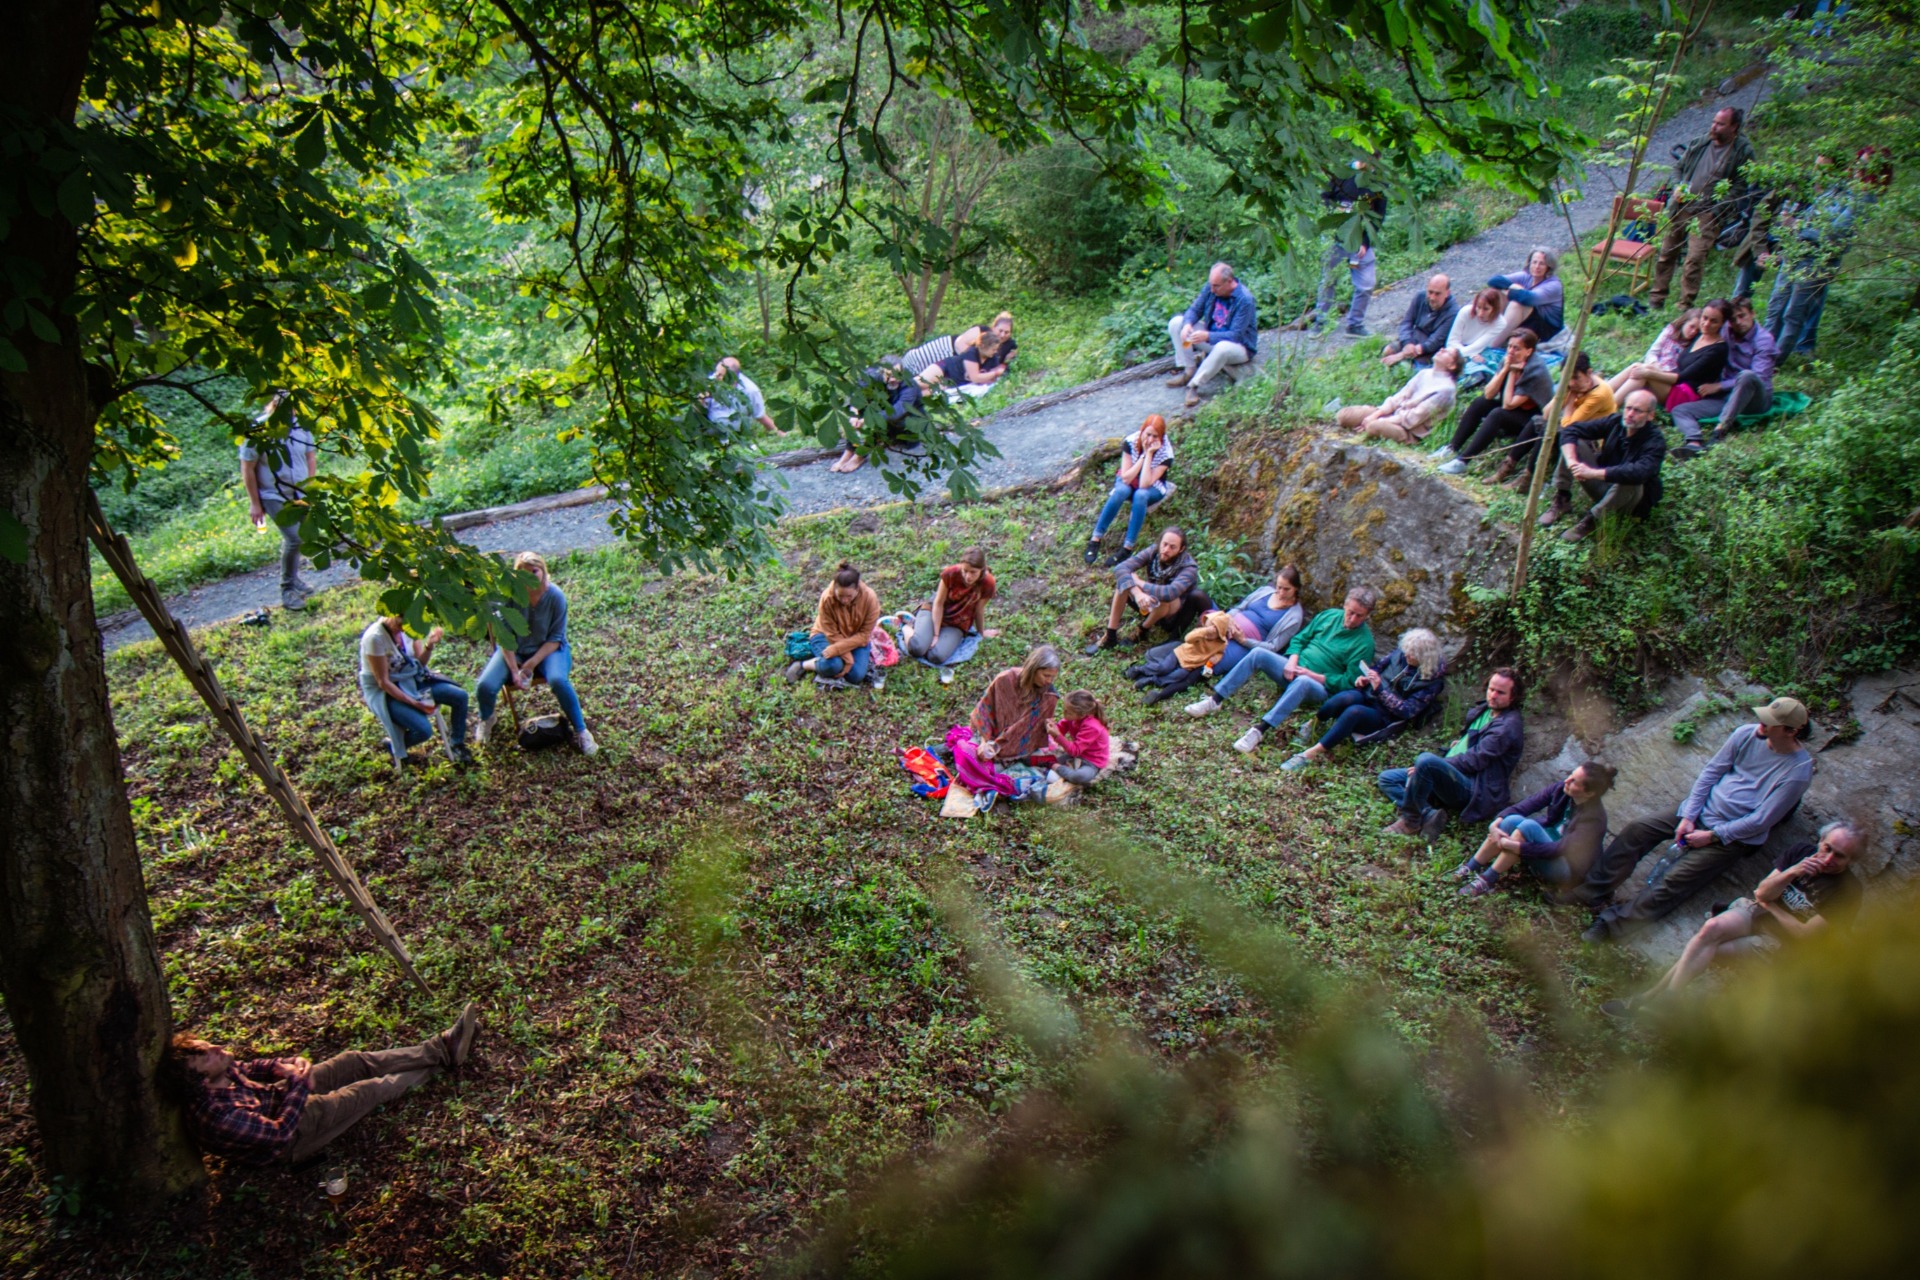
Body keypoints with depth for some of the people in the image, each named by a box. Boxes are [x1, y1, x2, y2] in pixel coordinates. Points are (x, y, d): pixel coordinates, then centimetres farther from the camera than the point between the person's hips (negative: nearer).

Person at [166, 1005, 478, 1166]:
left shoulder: (221, 1072, -13)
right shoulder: (216, 1115, -37)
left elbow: (248, 1068, 9)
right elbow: (279, 1134, -31)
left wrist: (280, 1066, -9)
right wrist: (298, 1083, -25)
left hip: (277, 1095, 8)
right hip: (295, 1132, -8)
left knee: (357, 1061, 3)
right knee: (374, 1088, -5)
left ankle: (443, 1047, 14)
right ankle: (438, 1064, 21)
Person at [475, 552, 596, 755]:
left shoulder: (556, 596, -15)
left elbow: (555, 638, -10)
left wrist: (533, 662, -21)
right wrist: (514, 669, -17)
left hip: (548, 649, -1)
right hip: (514, 650, 2)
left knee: (558, 680, -34)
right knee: (486, 686, -21)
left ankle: (581, 731, -16)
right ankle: (487, 718, 18)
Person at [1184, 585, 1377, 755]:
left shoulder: (1364, 642, -6)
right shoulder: (1329, 615, 9)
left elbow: (1349, 682, -9)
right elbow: (1300, 639, 15)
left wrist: (1313, 675, -16)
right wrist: (1292, 660, -5)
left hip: (1319, 687, -5)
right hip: (1294, 670, 5)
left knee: (1303, 682, -41)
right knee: (1259, 653, -20)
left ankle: (1259, 730, -49)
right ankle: (1215, 701, -22)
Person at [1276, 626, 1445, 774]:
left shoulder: (1432, 680, -9)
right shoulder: (1401, 652, 4)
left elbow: (1406, 711, -15)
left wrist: (1380, 688, -21)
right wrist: (1364, 677, -1)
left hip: (1384, 718, -4)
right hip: (1366, 696, 4)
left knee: (1354, 712, -38)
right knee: (1347, 698, -35)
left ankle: (1309, 754, -42)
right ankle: (1312, 723, -12)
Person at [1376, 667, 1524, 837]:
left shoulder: (1508, 726, -11)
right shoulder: (1483, 708, 16)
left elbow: (1475, 760, -18)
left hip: (1473, 790, -10)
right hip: (1452, 774, 10)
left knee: (1426, 760, -37)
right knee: (1386, 778, 4)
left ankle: (1410, 821, -22)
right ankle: (1429, 816, -18)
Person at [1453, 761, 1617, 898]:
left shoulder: (1593, 819, -27)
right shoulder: (1561, 788, -10)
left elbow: (1560, 849, -31)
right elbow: (1524, 806, -12)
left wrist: (1514, 846, -34)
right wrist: (1496, 823, -28)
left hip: (1566, 871, -6)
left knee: (1529, 826, -32)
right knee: (1513, 820, -24)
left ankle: (1487, 880, -27)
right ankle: (1470, 868, -18)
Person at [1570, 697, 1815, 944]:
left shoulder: (1798, 771, -18)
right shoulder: (1747, 734, -5)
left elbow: (1761, 821, -17)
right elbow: (1711, 771, 1)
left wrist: (1711, 836, -15)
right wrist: (1688, 817, -6)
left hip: (1734, 836, -6)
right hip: (1702, 810, 6)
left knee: (1674, 880, -20)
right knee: (1636, 830, -10)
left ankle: (1613, 921, -22)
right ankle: (1591, 891, -8)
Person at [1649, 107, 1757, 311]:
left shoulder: (1743, 152, -4)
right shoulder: (1700, 143, 9)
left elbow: (1740, 188, -6)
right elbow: (1679, 168, 21)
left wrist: (1716, 211, -16)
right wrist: (1678, 187, 0)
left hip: (1708, 213, -5)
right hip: (1680, 207, 5)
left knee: (1695, 259, -13)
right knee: (1666, 253, 9)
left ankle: (1685, 306, -7)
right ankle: (1656, 299, 19)